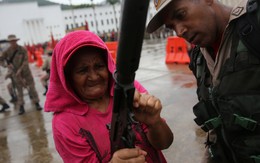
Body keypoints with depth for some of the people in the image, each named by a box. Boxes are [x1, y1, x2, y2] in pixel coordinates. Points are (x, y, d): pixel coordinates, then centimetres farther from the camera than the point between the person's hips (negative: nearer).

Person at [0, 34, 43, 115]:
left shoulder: (22, 49, -10)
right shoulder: (7, 51, -5)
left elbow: (26, 61, -13)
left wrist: (20, 69, -21)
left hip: (26, 71, -1)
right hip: (15, 73, 1)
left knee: (32, 87, 2)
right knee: (19, 90, 6)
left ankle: (37, 103, 12)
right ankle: (21, 107, 13)